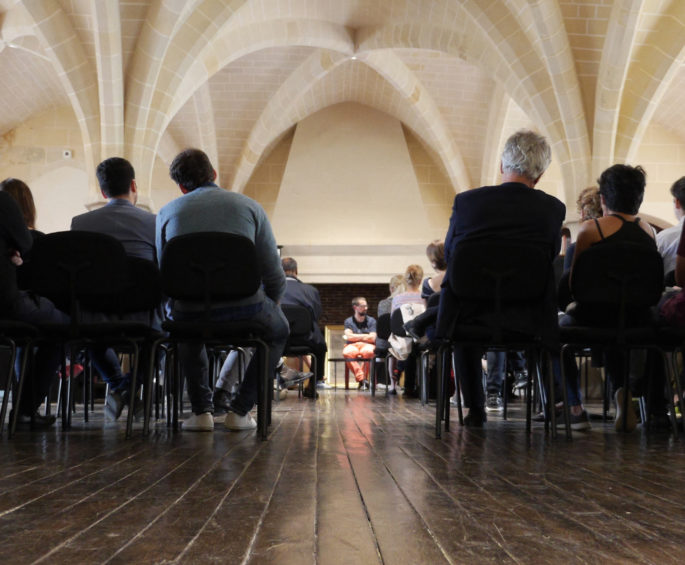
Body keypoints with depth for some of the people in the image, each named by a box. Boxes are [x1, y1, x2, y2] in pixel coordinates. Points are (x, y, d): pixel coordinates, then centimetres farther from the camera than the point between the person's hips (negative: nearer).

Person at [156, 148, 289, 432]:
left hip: (190, 313, 2)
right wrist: (265, 308, 25)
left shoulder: (168, 212, 11)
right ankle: (240, 411, 20)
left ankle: (201, 410, 25)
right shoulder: (249, 206, 9)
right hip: (245, 309, -1)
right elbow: (275, 277, 6)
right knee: (278, 330, 32)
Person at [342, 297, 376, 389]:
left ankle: (361, 378, -24)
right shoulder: (349, 321, 12)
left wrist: (355, 336, 3)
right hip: (352, 346, 0)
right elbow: (349, 337, -4)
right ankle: (362, 379, -33)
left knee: (368, 352, -39)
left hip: (367, 345, 0)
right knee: (347, 353, -37)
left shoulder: (371, 321, 13)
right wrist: (365, 336, 1)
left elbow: (372, 338, 0)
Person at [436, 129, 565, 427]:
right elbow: (551, 258, 7)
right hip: (528, 321, 0)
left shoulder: (466, 201, -7)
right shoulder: (552, 208, -6)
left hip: (470, 317, 0)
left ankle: (475, 409, 38)